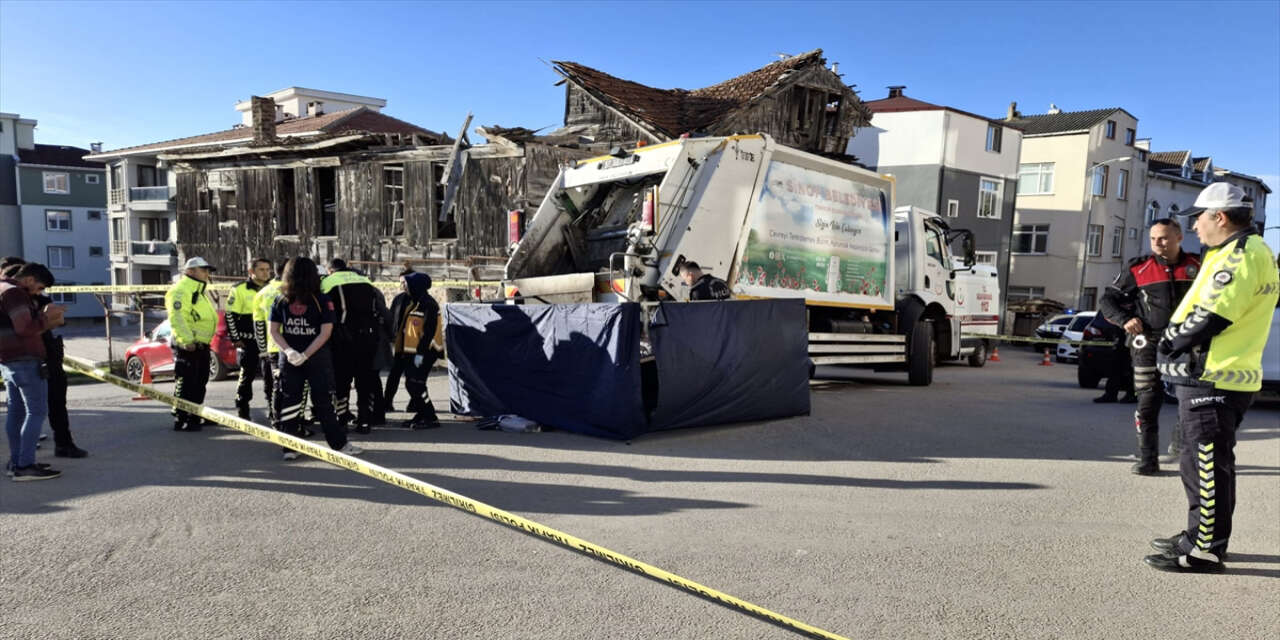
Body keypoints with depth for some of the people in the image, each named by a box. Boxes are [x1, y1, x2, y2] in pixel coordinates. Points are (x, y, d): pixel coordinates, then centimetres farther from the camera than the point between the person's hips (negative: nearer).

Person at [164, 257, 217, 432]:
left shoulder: (200, 291, 21)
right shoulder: (181, 290, -13)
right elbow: (177, 317, -23)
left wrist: (207, 341, 22)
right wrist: (187, 340, -28)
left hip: (201, 345, 10)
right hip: (188, 346, -10)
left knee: (200, 383, 16)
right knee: (185, 383, -7)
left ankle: (194, 416, 26)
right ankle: (180, 420, -2)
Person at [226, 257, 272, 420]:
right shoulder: (240, 289, -3)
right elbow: (230, 315, -3)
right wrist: (235, 338, -6)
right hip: (249, 342, -4)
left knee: (271, 376, 8)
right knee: (247, 375, 1)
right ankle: (242, 411, 9)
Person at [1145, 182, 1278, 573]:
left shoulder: (1244, 253, -15)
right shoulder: (1236, 252, 19)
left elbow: (1210, 317, -21)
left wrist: (1170, 343, -8)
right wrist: (1175, 342, 8)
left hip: (1215, 379, -11)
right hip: (1210, 376, 11)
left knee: (1209, 466, -4)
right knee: (1199, 463, 18)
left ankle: (1205, 551, 3)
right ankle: (1199, 536, 29)